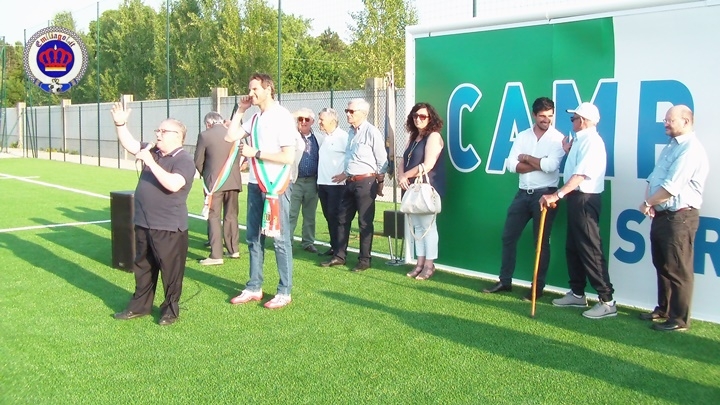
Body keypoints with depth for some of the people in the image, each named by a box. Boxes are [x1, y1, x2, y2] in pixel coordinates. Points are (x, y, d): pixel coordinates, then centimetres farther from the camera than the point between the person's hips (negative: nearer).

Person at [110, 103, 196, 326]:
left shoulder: (184, 160, -15)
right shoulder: (152, 150, 9)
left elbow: (173, 184, -30)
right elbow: (130, 145, 13)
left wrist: (150, 163, -27)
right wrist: (120, 124, -1)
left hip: (169, 228, -8)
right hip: (143, 224, 8)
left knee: (170, 269, 3)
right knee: (142, 267, 18)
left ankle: (171, 308, 18)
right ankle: (140, 305, 32)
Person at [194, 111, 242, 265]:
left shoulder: (204, 135, -7)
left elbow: (198, 161, -2)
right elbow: (238, 158, 8)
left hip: (214, 182, -4)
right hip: (233, 181, 4)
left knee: (213, 217, -1)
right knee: (231, 216, 15)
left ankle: (216, 255, -4)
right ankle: (233, 250, 21)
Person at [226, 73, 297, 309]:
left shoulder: (281, 116, -12)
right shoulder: (254, 118, 12)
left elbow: (288, 157, -18)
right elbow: (231, 137, 12)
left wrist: (255, 153, -15)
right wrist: (240, 110, 8)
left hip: (275, 186, -8)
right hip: (255, 184, 8)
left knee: (280, 238, 0)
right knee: (253, 237, 13)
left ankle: (284, 292, 10)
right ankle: (254, 288, 24)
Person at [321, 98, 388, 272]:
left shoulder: (372, 132, -11)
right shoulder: (351, 132, 13)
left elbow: (382, 160, -9)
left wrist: (379, 183, -6)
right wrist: (345, 174, 24)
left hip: (365, 182, -8)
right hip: (350, 182, 8)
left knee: (365, 222, 0)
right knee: (343, 219, 11)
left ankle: (364, 260, 9)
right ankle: (339, 256, 20)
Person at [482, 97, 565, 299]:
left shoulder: (558, 138, -5)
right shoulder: (522, 136, 7)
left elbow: (551, 165, -20)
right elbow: (512, 165, -3)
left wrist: (527, 158, -7)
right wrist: (539, 164, -12)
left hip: (544, 194, -5)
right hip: (523, 193, 5)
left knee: (541, 241, 4)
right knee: (508, 236, 8)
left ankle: (538, 286, 13)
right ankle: (505, 281, 20)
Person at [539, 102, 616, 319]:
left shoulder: (591, 141, -15)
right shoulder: (581, 140, 16)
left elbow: (581, 175, -26)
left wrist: (557, 195, -31)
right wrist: (569, 151, 17)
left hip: (585, 200, -11)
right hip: (577, 199, 11)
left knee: (590, 249, -10)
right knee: (573, 247, 15)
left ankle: (607, 301, -6)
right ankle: (577, 293, 26)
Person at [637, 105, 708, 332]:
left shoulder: (691, 149, -16)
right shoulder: (670, 147, 17)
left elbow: (672, 187, -22)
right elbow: (654, 178, 16)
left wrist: (648, 203, -9)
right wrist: (649, 201, -1)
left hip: (679, 217, -10)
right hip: (661, 215, 10)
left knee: (678, 270, -4)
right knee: (662, 266, 17)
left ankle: (679, 319, 4)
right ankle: (663, 309, 29)